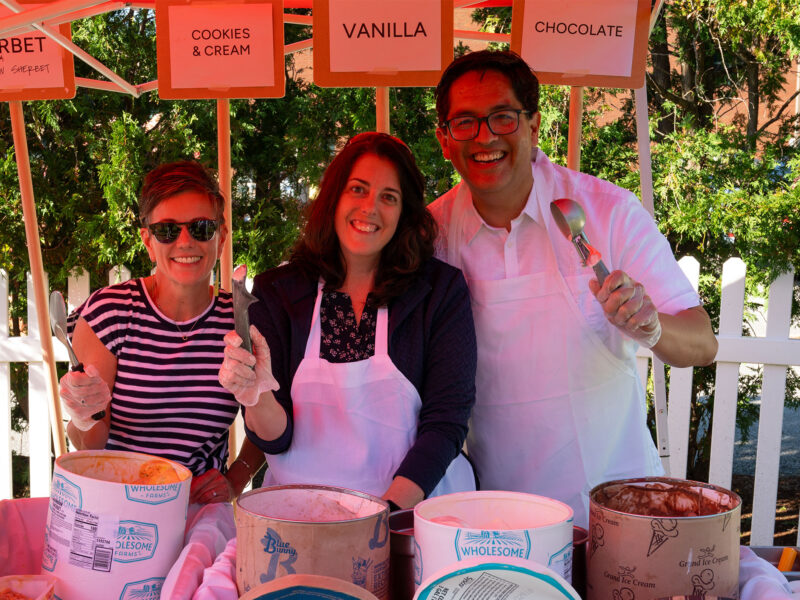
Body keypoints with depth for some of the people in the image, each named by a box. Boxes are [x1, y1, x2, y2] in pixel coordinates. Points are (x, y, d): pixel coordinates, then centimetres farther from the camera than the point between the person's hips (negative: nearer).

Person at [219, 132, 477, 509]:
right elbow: (277, 438, 1)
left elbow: (446, 421, -3)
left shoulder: (442, 290, 1)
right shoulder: (275, 293, 4)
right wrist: (257, 398, -20)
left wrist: (387, 511, -16)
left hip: (415, 507, 0)